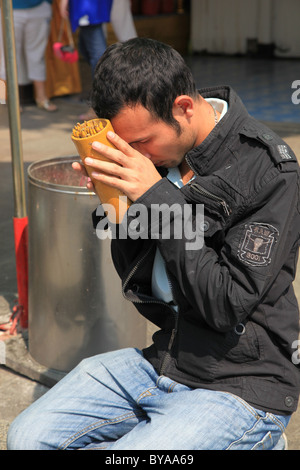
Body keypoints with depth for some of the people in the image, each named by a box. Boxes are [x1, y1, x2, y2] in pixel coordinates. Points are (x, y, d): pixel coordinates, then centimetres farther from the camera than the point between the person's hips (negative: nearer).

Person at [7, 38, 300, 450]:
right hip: (163, 361, 6)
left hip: (242, 384, -6)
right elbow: (134, 275, 7)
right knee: (28, 437, -3)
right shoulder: (161, 150, 0)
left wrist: (157, 198, -24)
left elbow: (227, 306, -22)